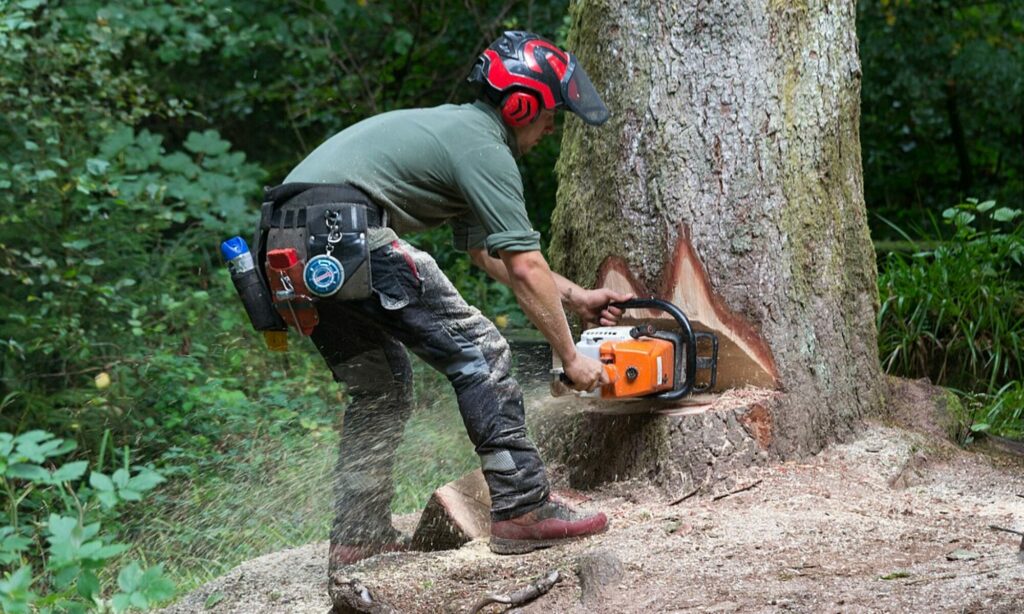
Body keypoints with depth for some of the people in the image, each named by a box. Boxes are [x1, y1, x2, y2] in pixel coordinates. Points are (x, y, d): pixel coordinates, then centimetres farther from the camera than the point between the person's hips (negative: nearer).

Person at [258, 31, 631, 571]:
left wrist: (574, 296, 39)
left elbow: (485, 252, 37)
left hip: (286, 244, 10)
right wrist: (570, 358, 5)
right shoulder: (485, 149, -2)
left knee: (380, 386, 21)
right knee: (478, 352, -4)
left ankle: (357, 538, 18)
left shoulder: (455, 127, 29)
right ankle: (523, 510, -5)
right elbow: (526, 268, -4)